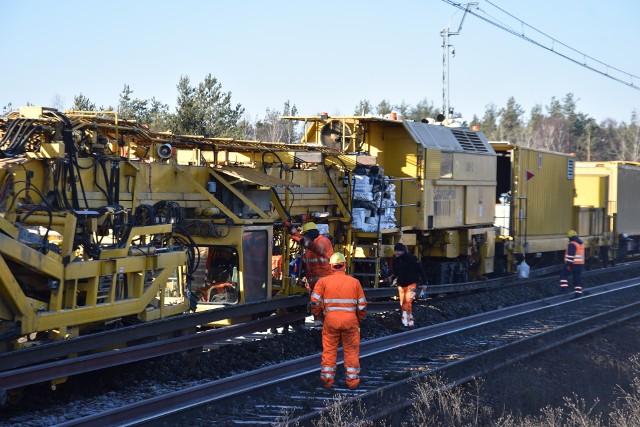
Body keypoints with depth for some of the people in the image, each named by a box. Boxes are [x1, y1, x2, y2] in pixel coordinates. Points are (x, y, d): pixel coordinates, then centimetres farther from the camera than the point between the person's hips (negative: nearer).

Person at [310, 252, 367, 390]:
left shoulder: (323, 281, 1)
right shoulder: (354, 282, 4)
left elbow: (315, 301, -4)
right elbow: (362, 305, 6)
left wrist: (319, 314, 13)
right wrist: (360, 319, 21)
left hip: (330, 318, 0)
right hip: (350, 319, 0)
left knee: (329, 350, 9)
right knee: (351, 350, 10)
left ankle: (327, 380, 14)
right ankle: (352, 380, 14)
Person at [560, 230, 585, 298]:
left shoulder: (572, 244, -14)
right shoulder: (581, 244, 16)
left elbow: (570, 255, -21)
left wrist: (569, 264, -22)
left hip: (573, 264, -8)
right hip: (580, 264, 8)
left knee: (564, 274, 5)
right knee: (577, 278, 9)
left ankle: (564, 288, -6)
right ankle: (578, 293, 7)